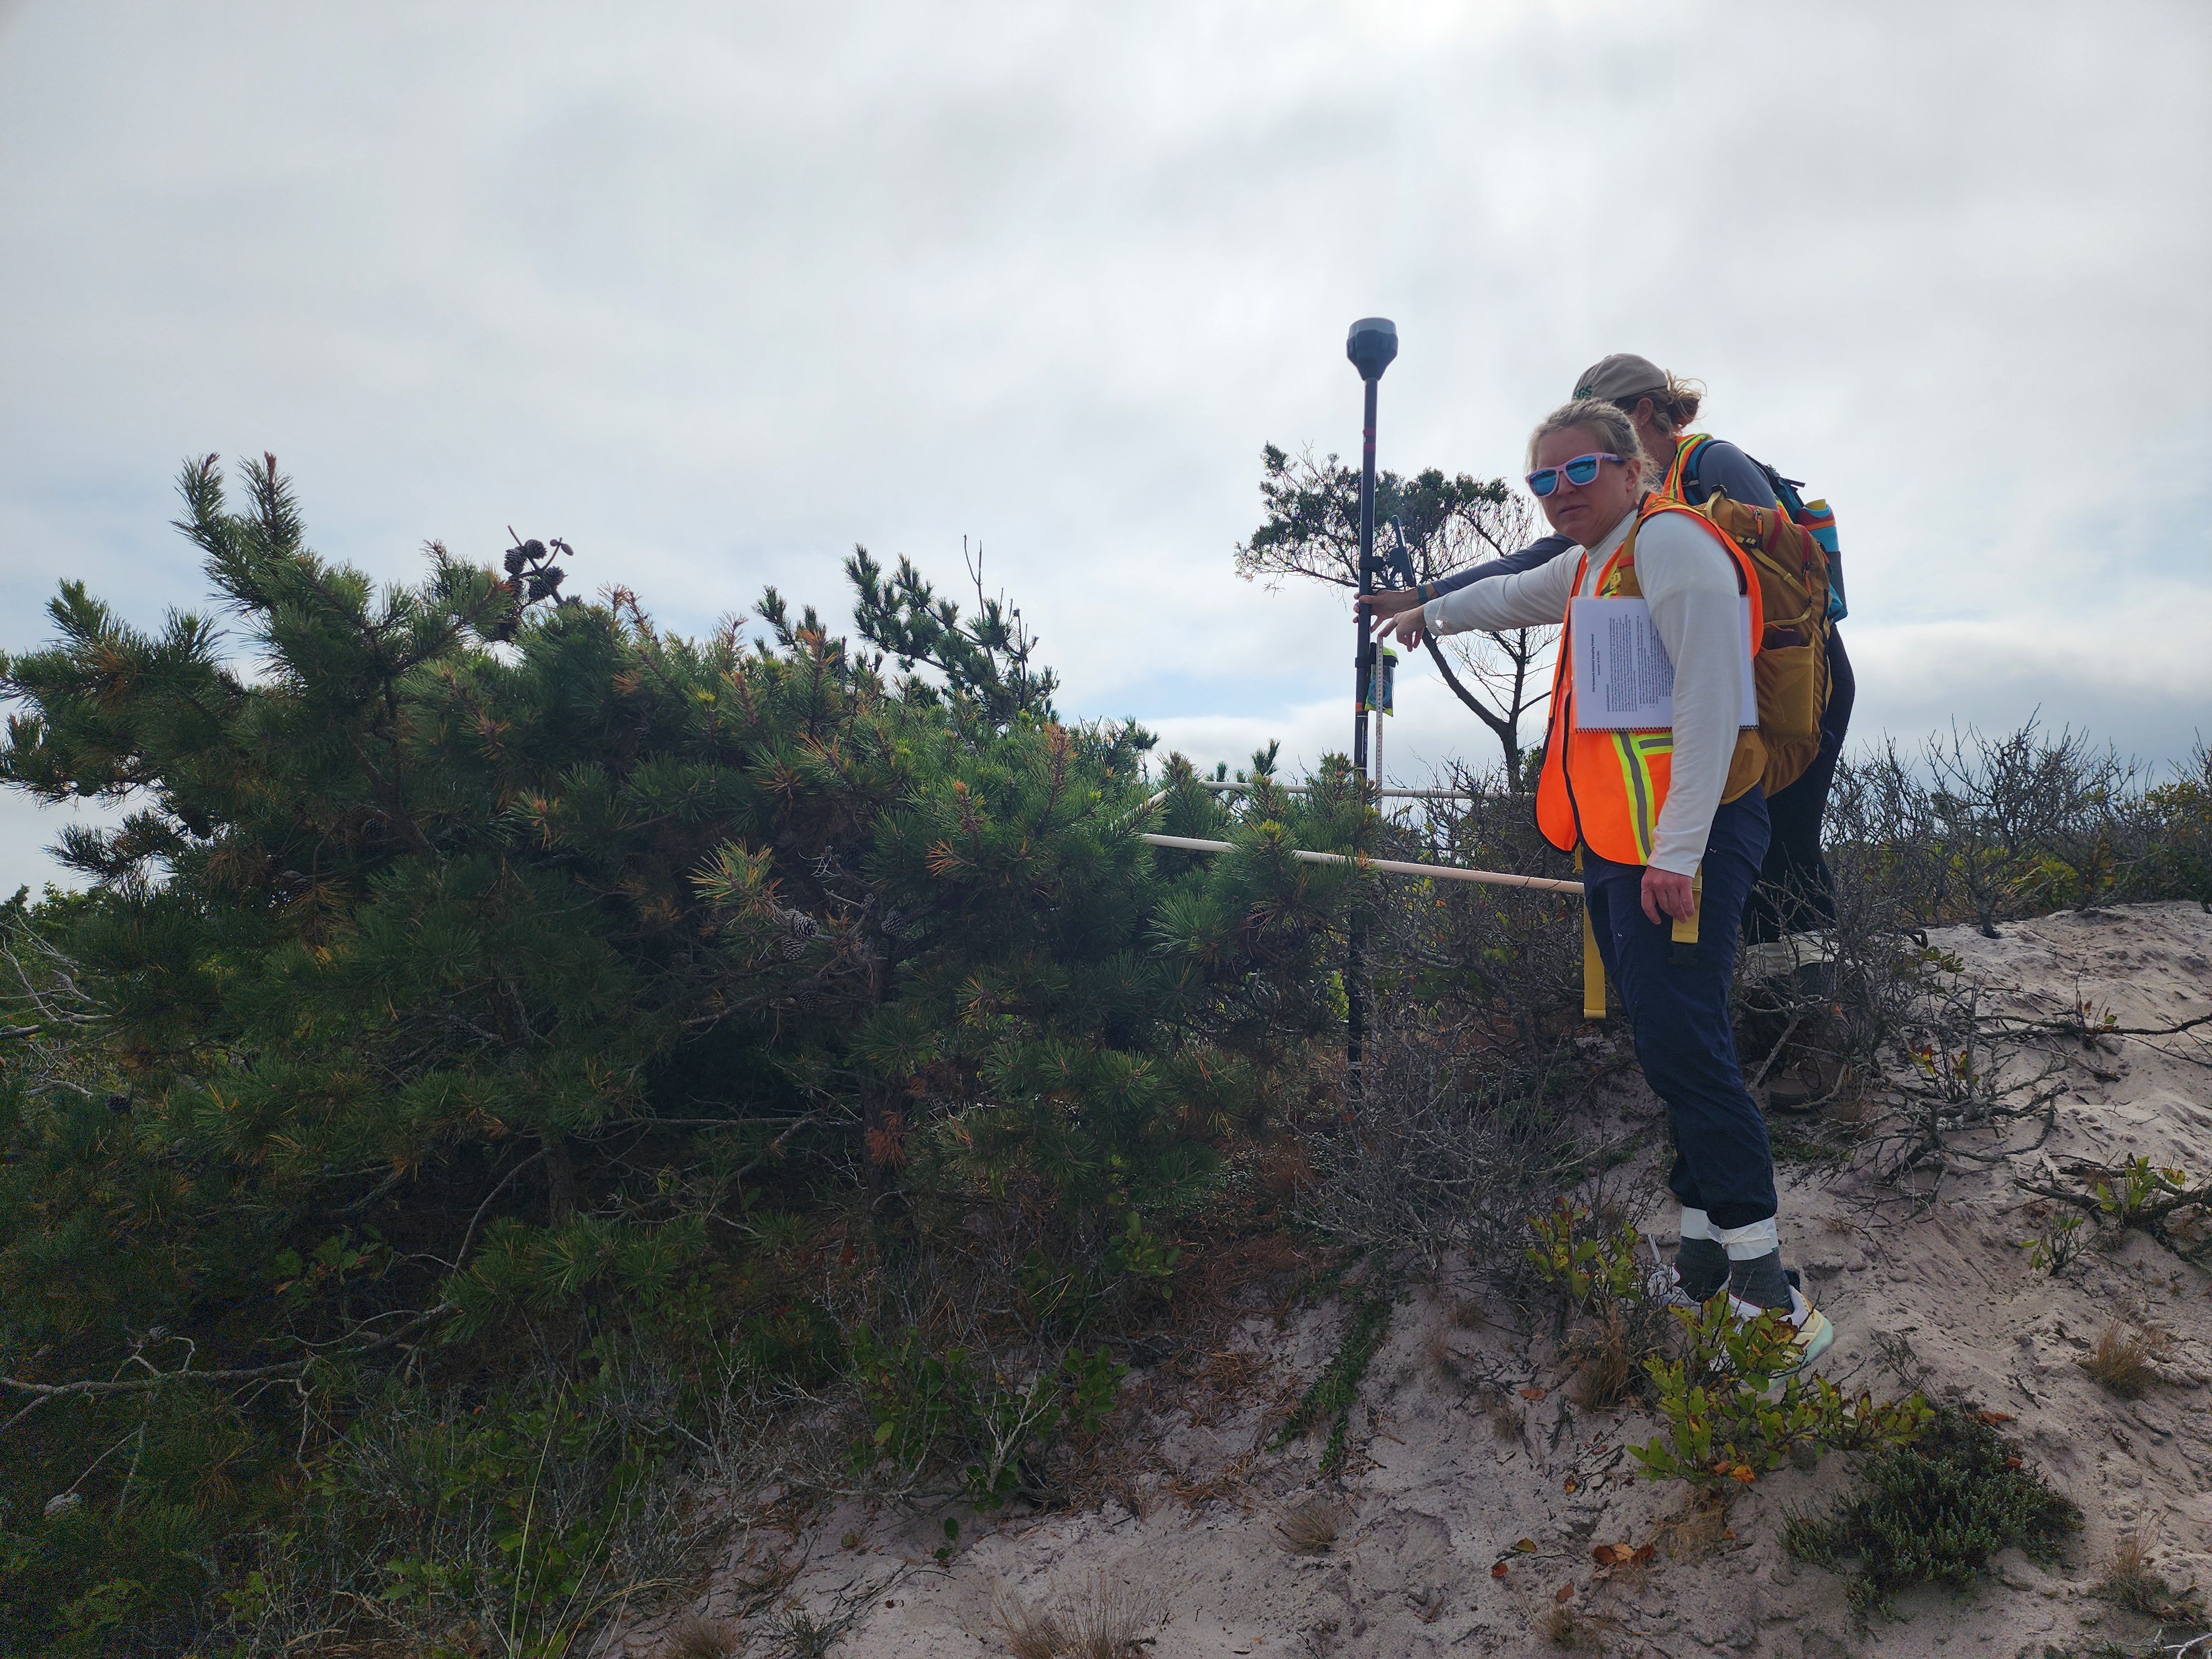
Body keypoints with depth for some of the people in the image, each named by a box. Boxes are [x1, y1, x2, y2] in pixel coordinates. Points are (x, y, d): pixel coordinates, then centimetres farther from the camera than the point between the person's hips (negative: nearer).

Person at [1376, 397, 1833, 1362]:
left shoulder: (1669, 541, -9)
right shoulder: (1590, 565, 22)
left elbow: (1710, 702, -18)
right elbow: (1513, 595, 46)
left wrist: (1677, 849, -23)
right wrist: (1430, 614, 62)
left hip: (1679, 840, -10)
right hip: (1616, 843, 10)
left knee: (1683, 1047, -15)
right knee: (1665, 1049, 9)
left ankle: (1768, 1295, -8)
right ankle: (1705, 1260, 16)